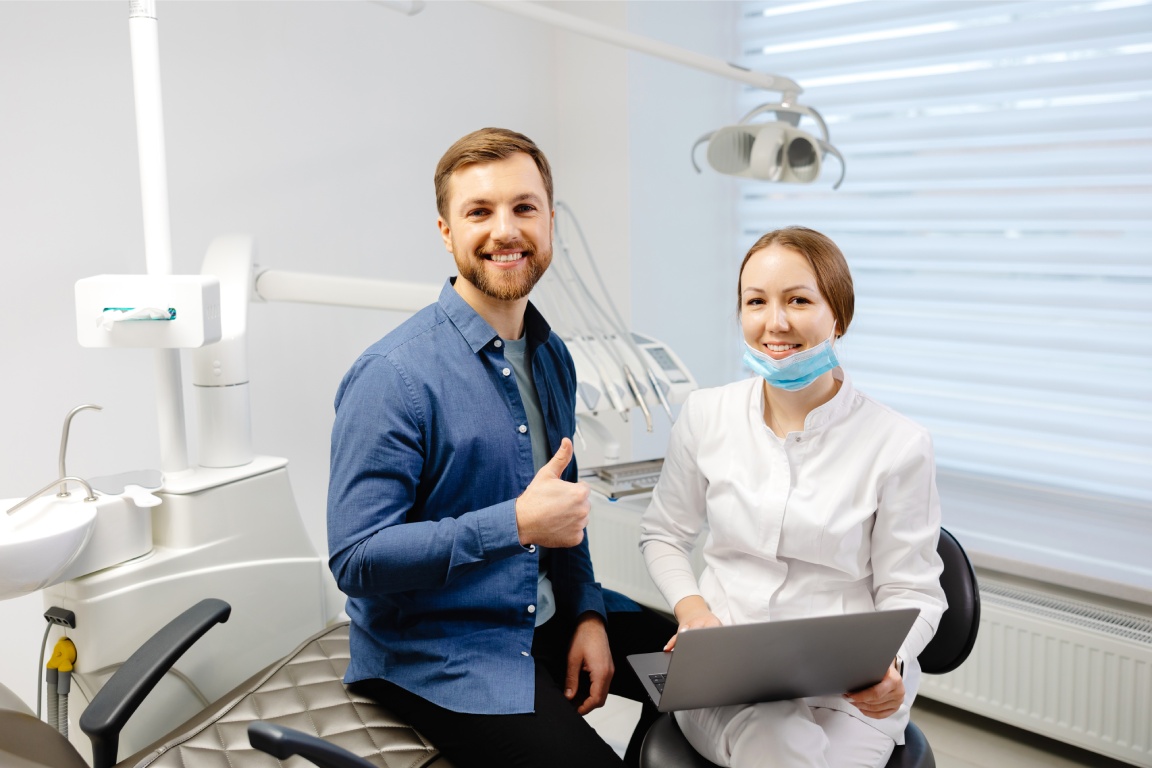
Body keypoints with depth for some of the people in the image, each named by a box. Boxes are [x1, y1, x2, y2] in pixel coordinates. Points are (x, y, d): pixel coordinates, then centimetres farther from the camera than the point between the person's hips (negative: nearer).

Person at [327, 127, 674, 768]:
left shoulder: (552, 358, 5)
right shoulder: (393, 377, -19)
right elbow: (356, 558, -22)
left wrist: (587, 613, 3)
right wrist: (517, 524, -28)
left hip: (546, 615, 7)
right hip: (432, 647, -7)